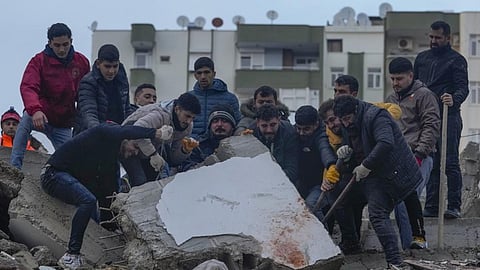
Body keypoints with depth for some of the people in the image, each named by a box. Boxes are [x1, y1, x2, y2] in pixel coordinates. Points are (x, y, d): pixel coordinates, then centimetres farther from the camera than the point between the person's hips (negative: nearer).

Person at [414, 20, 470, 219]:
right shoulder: (422, 58, 18)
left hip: (448, 116, -5)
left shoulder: (456, 60, 1)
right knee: (430, 164, 6)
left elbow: (463, 87, -9)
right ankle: (431, 207, 9)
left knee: (450, 163, -7)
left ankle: (454, 207, -6)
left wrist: (454, 100, -31)